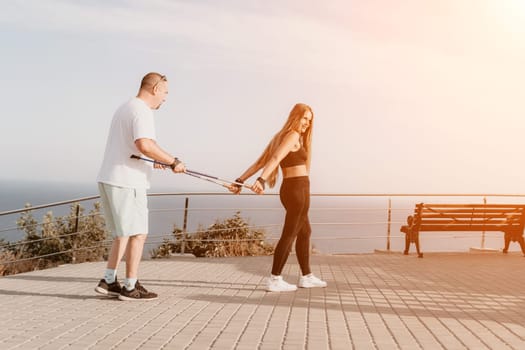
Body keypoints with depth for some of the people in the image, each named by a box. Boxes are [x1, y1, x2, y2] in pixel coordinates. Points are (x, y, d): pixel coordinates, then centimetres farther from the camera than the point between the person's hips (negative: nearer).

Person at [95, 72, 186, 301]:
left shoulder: (124, 108, 20)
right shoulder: (142, 111, -12)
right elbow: (144, 145, -29)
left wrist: (151, 161, 20)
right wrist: (173, 161, -19)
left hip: (109, 179, 10)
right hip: (126, 182, -10)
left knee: (123, 233, 17)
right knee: (137, 233, 0)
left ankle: (108, 282, 18)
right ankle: (130, 288, 6)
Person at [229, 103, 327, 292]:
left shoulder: (280, 137, 16)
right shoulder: (293, 135, -10)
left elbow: (258, 163, 10)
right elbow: (275, 159, -27)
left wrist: (240, 181, 6)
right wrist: (262, 180, -39)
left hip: (290, 189, 10)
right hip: (297, 188, -10)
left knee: (305, 232, 17)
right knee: (289, 234, -4)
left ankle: (306, 277, 26)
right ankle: (275, 280, 1)